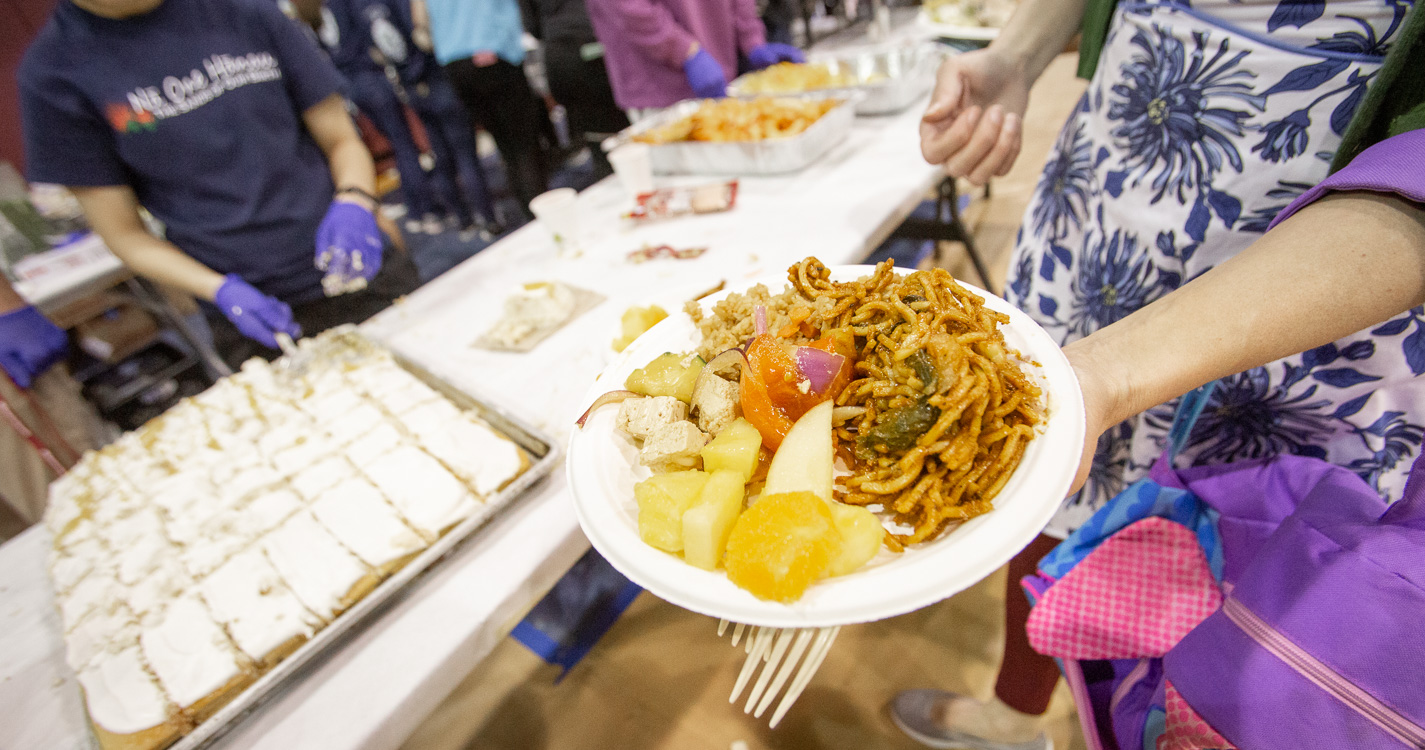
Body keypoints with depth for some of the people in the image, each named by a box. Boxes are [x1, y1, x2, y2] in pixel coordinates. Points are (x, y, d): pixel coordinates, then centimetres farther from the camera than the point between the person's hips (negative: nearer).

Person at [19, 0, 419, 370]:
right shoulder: (54, 72, -1)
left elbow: (341, 139, 5)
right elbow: (124, 234, 2)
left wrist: (353, 203, -17)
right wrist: (221, 290, -15)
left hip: (373, 282, 1)